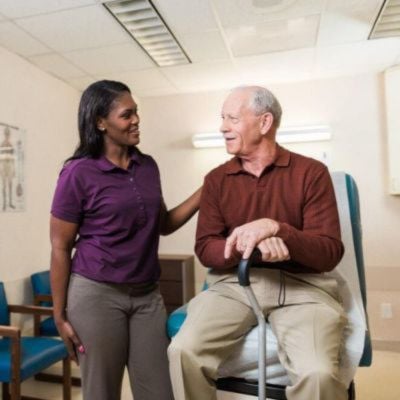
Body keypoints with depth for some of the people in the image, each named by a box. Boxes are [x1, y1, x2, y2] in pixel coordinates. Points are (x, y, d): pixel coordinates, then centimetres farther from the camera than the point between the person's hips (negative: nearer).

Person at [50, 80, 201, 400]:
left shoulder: (148, 166, 6)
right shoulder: (78, 173, -9)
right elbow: (60, 248, -6)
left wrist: (205, 192, 0)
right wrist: (60, 316, -4)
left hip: (147, 294, 5)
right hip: (96, 295, -4)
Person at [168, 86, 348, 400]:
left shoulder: (311, 172, 1)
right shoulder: (217, 179, 9)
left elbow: (330, 253, -4)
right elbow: (205, 249, 2)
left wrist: (274, 228, -21)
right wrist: (250, 244, -19)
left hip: (301, 285, -1)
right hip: (233, 283, 2)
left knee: (318, 372, -27)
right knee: (184, 350, -21)